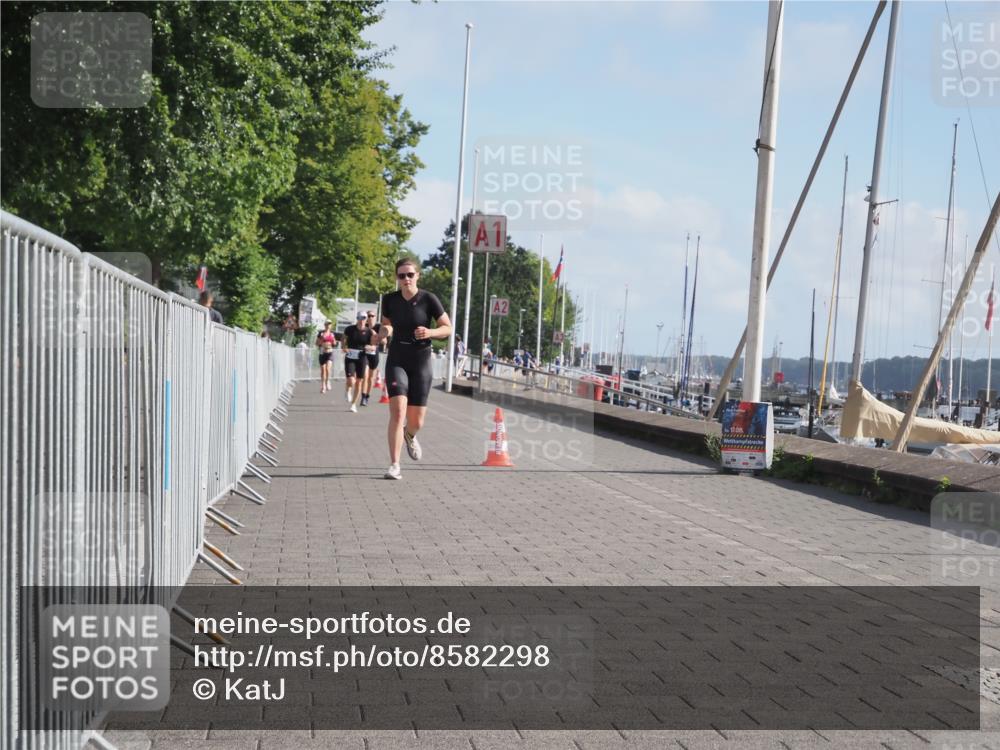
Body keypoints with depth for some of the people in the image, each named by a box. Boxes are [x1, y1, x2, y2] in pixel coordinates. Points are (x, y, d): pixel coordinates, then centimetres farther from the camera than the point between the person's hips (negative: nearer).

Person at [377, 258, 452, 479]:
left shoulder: (428, 299, -9)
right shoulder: (389, 300, -1)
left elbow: (448, 328, -3)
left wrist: (430, 332, -23)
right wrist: (384, 332, -7)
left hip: (421, 363, 0)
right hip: (397, 361, 1)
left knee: (416, 421, 5)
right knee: (397, 411, -18)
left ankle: (409, 435, 43)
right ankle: (394, 465, -14)